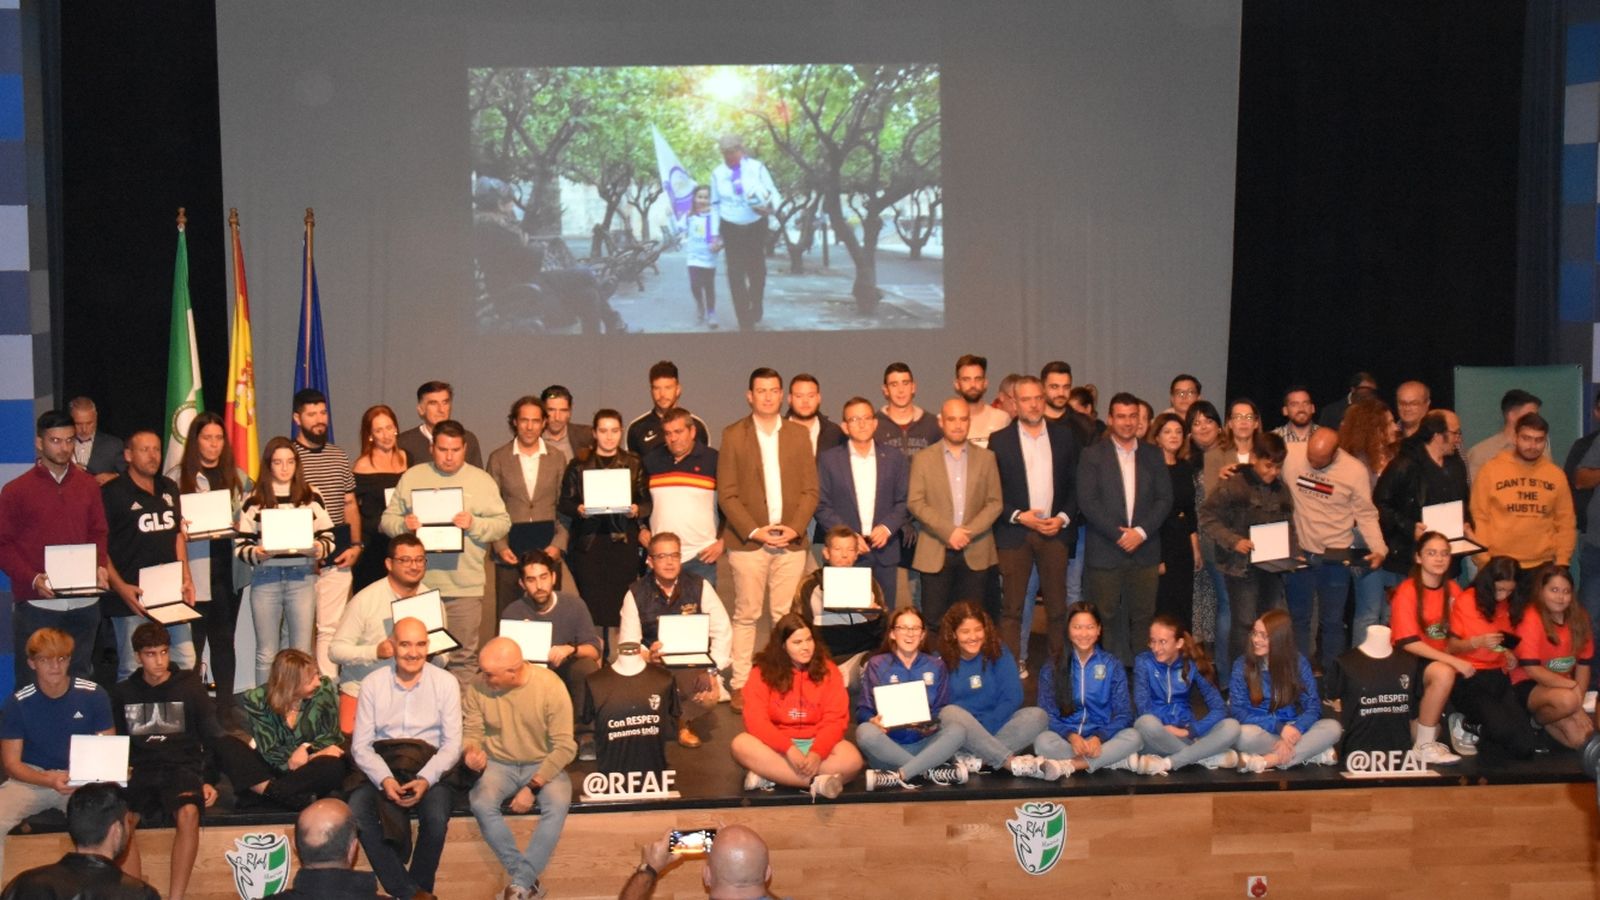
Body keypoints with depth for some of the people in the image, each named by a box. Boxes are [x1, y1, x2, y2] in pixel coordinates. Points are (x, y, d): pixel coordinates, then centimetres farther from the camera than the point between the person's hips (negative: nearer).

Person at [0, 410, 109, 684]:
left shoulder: (88, 485, 9)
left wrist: (100, 567, -6)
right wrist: (33, 579, -16)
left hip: (84, 603, 3)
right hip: (36, 604, -3)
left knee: (81, 681, 11)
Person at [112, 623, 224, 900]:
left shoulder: (189, 686, 7)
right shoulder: (123, 693, 13)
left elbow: (212, 738, 11)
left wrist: (209, 781, 1)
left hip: (182, 767, -2)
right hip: (140, 771, 2)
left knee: (188, 813, -35)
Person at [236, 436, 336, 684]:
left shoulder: (311, 496, 8)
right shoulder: (254, 500, 6)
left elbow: (328, 536, 9)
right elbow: (240, 545, 4)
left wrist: (319, 549, -13)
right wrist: (256, 554, -17)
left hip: (301, 577, 0)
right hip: (265, 579, 0)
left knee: (302, 652, 3)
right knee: (266, 654, 6)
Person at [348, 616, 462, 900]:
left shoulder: (445, 682, 3)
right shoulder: (373, 683, 5)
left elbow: (452, 743, -1)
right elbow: (361, 745, 0)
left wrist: (426, 779, -19)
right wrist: (384, 779, -19)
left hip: (430, 769, -1)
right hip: (382, 768, 1)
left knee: (436, 817, -32)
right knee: (356, 810, -29)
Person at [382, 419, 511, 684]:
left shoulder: (482, 481, 6)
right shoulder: (411, 477, 10)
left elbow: (502, 523, 3)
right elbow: (388, 519, 11)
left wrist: (474, 524, -14)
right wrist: (403, 524, -11)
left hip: (465, 587, -1)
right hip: (418, 584, 1)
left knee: (463, 657, 2)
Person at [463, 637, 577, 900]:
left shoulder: (550, 686, -18)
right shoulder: (479, 688, -11)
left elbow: (564, 746, -16)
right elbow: (471, 732, 1)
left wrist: (533, 787, -22)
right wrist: (471, 751, -24)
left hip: (542, 765, -2)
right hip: (498, 764, 2)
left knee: (558, 804, -33)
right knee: (481, 803, -30)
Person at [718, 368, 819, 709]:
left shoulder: (798, 434, 10)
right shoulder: (733, 435, 2)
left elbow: (810, 490, 7)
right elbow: (726, 493, -2)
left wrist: (795, 527, -8)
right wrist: (754, 531, -11)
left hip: (791, 541, 2)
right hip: (747, 541, -2)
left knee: (786, 616, 3)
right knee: (745, 615, 1)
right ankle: (740, 685, 6)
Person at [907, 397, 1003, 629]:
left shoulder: (986, 458, 10)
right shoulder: (923, 459, 5)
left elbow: (995, 502, 5)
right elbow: (915, 503, -3)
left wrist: (969, 531, -11)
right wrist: (948, 531, -14)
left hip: (976, 554, 1)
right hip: (935, 553, -1)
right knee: (934, 620, -1)